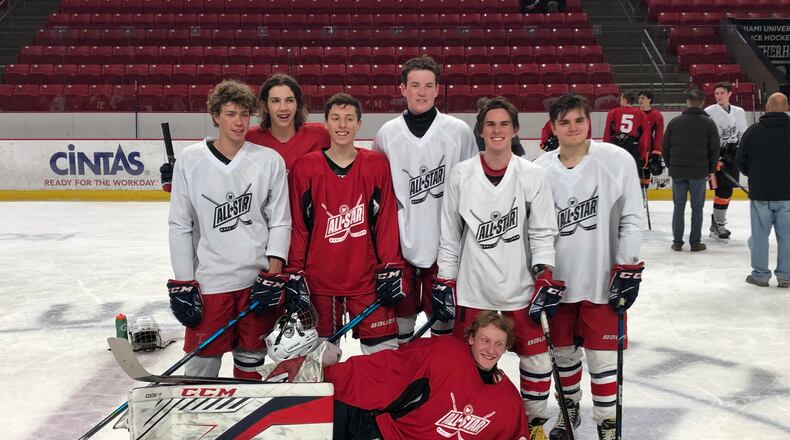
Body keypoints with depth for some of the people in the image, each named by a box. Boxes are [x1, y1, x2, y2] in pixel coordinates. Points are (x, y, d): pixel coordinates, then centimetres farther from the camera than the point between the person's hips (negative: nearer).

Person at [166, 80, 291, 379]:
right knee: (203, 360, 5)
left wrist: (273, 273, -6)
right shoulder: (191, 161, -2)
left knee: (251, 359, 13)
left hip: (258, 280, 1)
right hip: (208, 281, -1)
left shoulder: (270, 161, -2)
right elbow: (180, 225, 1)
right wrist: (182, 283, -2)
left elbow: (280, 221, 2)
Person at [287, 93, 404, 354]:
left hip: (366, 276, 0)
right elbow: (297, 226, 3)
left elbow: (386, 221, 2)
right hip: (319, 279, 0)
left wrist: (390, 269, -4)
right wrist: (295, 273, 1)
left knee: (384, 351, -2)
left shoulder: (377, 165, 1)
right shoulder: (305, 167, 0)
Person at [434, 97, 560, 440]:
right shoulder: (461, 174, -2)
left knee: (536, 357, 7)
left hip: (520, 289, 0)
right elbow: (449, 235, 3)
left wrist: (545, 277, -10)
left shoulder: (532, 176, -3)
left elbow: (543, 233, -1)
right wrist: (444, 281, 3)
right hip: (471, 288, 0)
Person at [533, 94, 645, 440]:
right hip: (558, 280, 3)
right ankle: (570, 408, 40)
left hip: (603, 281, -2)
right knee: (563, 351, 16)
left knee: (601, 358, 3)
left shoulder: (617, 160, -8)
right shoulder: (539, 170, -2)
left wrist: (628, 269, -8)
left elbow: (632, 219, -6)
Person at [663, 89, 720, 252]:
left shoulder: (675, 122, 0)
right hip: (699, 172, -2)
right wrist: (711, 170, 10)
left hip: (677, 171, 2)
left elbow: (665, 147, 4)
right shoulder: (709, 123, -5)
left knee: (679, 206, 9)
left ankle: (677, 242, 11)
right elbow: (714, 149, -3)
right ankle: (695, 243, 10)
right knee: (697, 208, 7)